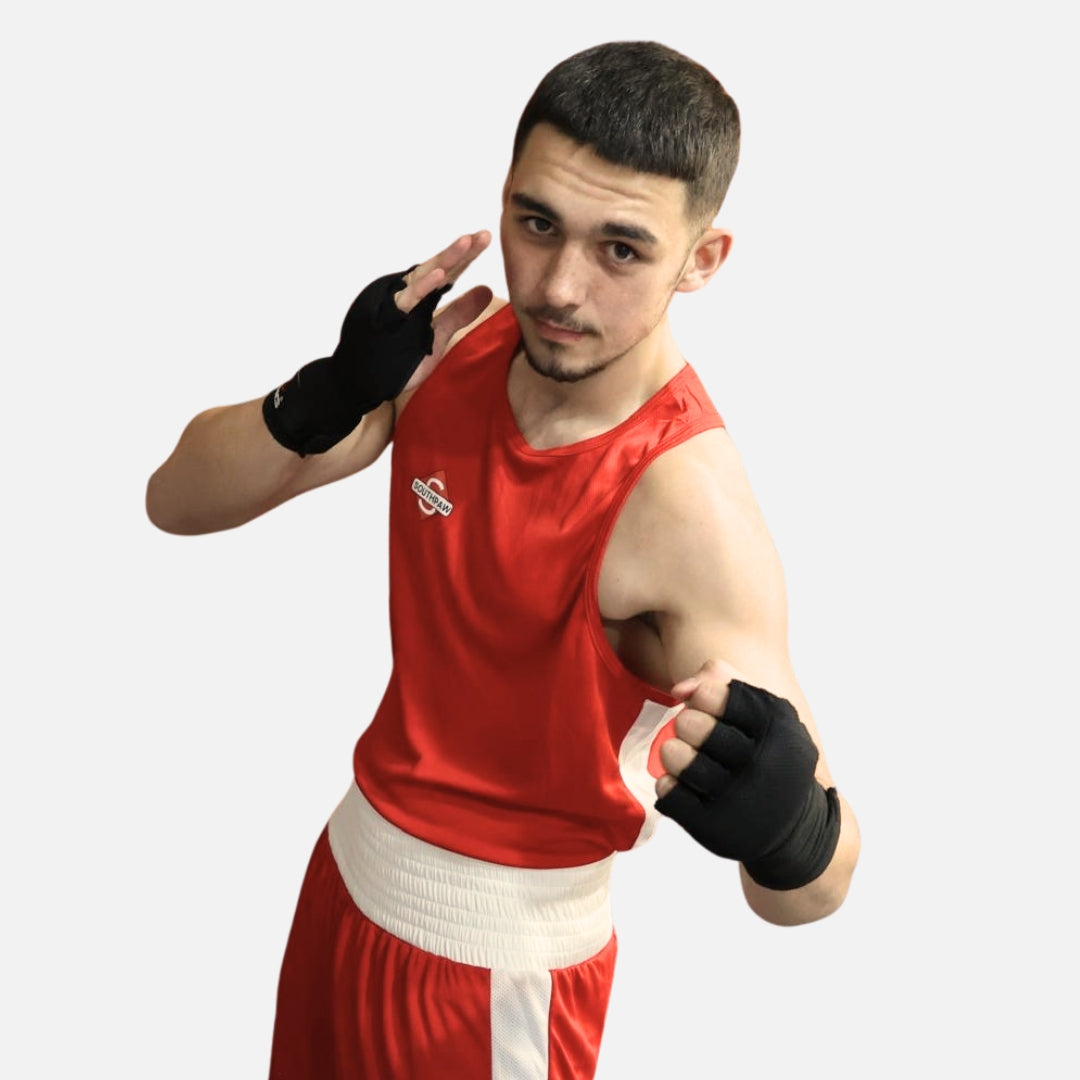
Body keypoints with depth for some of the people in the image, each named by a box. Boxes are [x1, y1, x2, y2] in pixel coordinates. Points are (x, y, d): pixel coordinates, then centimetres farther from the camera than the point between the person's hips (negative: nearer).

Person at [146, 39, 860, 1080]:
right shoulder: (461, 346, -11)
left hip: (496, 964, -6)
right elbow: (177, 500, -7)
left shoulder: (688, 508, -30)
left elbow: (809, 893, -29)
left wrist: (791, 831, -53)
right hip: (353, 865, 6)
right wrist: (327, 398, -26)